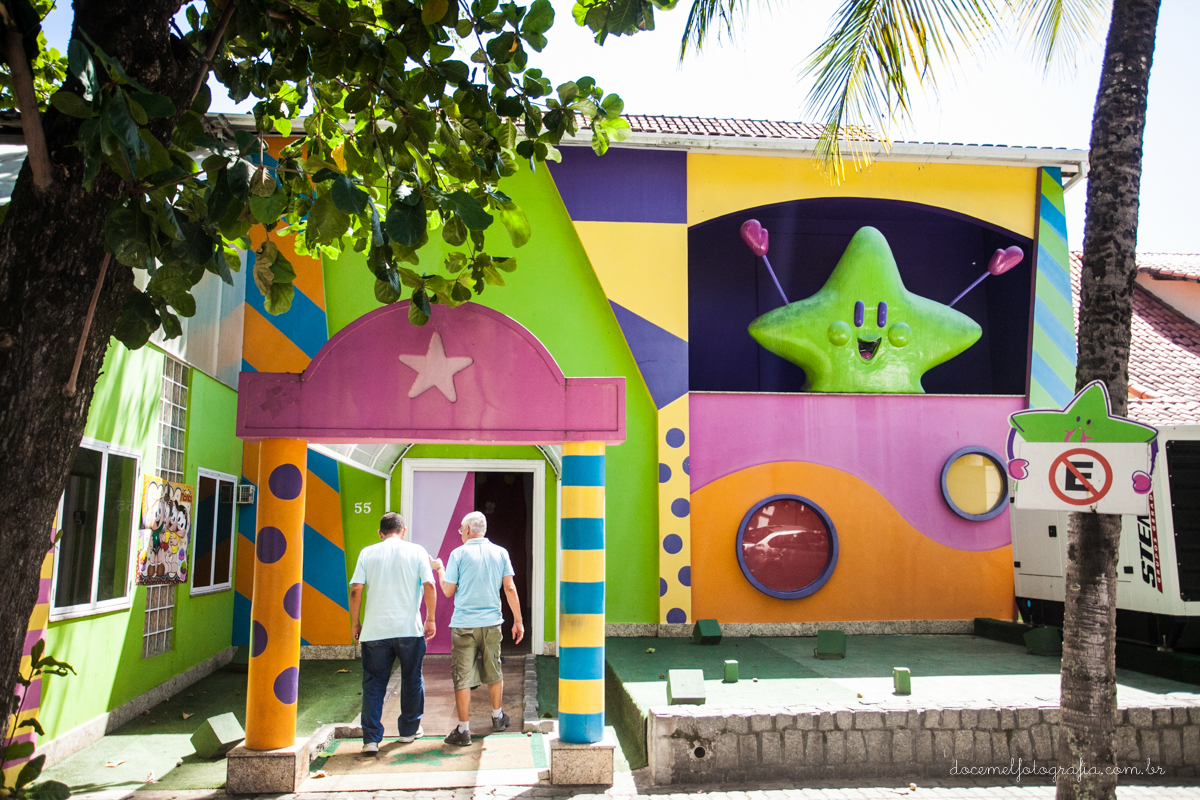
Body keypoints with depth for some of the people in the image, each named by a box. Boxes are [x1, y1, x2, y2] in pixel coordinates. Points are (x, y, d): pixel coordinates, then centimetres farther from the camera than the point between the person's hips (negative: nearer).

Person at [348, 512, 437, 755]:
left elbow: (355, 591, -1)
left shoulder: (367, 553, 4)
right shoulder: (416, 551, 2)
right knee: (411, 680, 16)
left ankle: (371, 739, 3)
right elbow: (429, 587, -5)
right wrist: (430, 619, 4)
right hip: (409, 628, 0)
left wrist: (356, 623, 8)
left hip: (374, 630, 1)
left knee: (373, 684, 8)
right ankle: (409, 729, 28)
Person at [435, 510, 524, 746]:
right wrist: (518, 620, 7)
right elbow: (510, 589, 2)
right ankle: (497, 718, 32)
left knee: (462, 678, 2)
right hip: (492, 623, 3)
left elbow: (448, 591, -2)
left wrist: (440, 570, 16)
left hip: (464, 625, -3)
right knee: (494, 673, 19)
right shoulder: (500, 552, 3)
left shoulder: (458, 554, -6)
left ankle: (463, 730, 4)